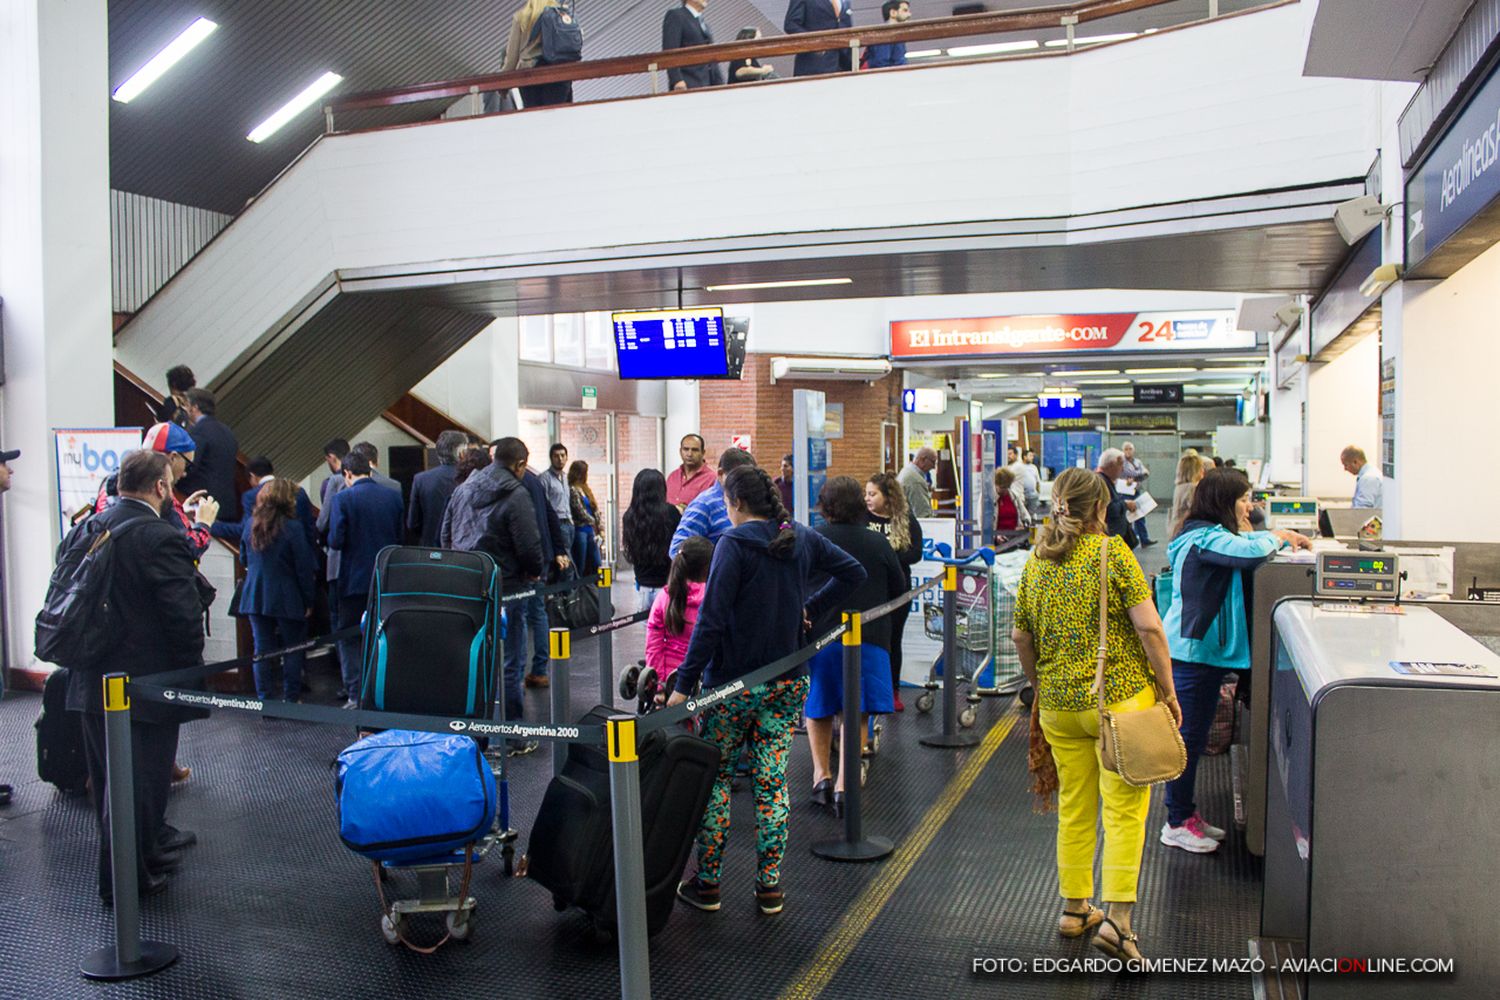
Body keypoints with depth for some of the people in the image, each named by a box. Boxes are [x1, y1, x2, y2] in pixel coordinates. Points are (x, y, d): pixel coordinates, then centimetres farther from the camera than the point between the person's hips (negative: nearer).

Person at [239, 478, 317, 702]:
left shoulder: (250, 525, 2)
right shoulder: (292, 528, -14)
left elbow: (243, 559, 16)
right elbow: (304, 569, -12)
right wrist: (308, 601, -4)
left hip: (255, 597, 5)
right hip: (287, 599, -4)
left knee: (262, 649, 10)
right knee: (292, 650, 7)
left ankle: (264, 698, 12)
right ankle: (290, 698, 10)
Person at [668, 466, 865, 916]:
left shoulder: (734, 544, -14)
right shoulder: (802, 538, 4)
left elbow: (711, 620, -19)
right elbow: (853, 572, 13)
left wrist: (684, 683, -16)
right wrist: (811, 608, 12)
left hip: (733, 681, -5)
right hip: (789, 683, 5)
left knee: (715, 778, 10)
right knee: (773, 782, 11)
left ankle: (706, 883, 17)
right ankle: (770, 886, 16)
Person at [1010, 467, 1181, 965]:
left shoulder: (1037, 561, 5)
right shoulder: (1112, 552, -10)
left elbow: (1021, 636, 10)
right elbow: (1148, 628, -15)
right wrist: (1167, 690, -6)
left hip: (1058, 704, 5)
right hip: (1119, 699, -5)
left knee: (1074, 808, 16)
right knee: (1125, 808, 2)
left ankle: (1074, 909, 26)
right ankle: (1116, 918, -2)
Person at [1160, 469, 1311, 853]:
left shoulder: (1210, 535, 16)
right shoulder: (1205, 538, -18)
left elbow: (1242, 542, 32)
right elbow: (1250, 552, -33)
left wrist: (1283, 538, 16)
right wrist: (1277, 537, -12)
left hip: (1204, 651, 11)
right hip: (1193, 652, -11)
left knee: (1194, 738, 16)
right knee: (1188, 738, -3)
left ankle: (1186, 814, 26)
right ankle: (1177, 824, 7)